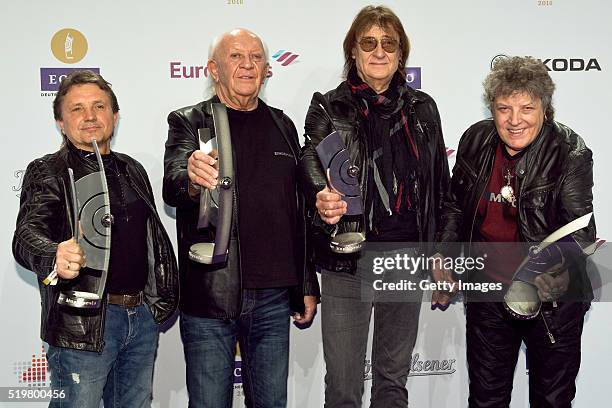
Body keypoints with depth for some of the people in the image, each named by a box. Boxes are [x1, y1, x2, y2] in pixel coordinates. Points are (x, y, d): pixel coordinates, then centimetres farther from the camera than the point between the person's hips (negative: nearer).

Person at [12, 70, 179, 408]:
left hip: (143, 316, 6)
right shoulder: (47, 172, -4)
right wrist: (54, 256, -42)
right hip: (83, 324, -5)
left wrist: (163, 297, 12)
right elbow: (27, 234, -20)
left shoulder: (132, 170, 14)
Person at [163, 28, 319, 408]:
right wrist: (192, 179, -42)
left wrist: (307, 285, 13)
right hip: (210, 297, -3)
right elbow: (172, 187, -18)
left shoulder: (282, 126, 13)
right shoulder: (189, 122, 1)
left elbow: (299, 211, 15)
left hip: (273, 296, 4)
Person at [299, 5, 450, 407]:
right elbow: (313, 161, -18)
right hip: (347, 261, -3)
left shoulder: (422, 108, 8)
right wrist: (322, 198, -41)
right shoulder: (329, 109, -1)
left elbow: (441, 184, 11)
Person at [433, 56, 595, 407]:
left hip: (552, 299, -3)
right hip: (488, 296, 3)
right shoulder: (475, 141, -5)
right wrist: (444, 260, 4)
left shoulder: (570, 153, -17)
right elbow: (455, 205, 9)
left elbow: (580, 228, -26)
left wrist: (559, 270, -45)